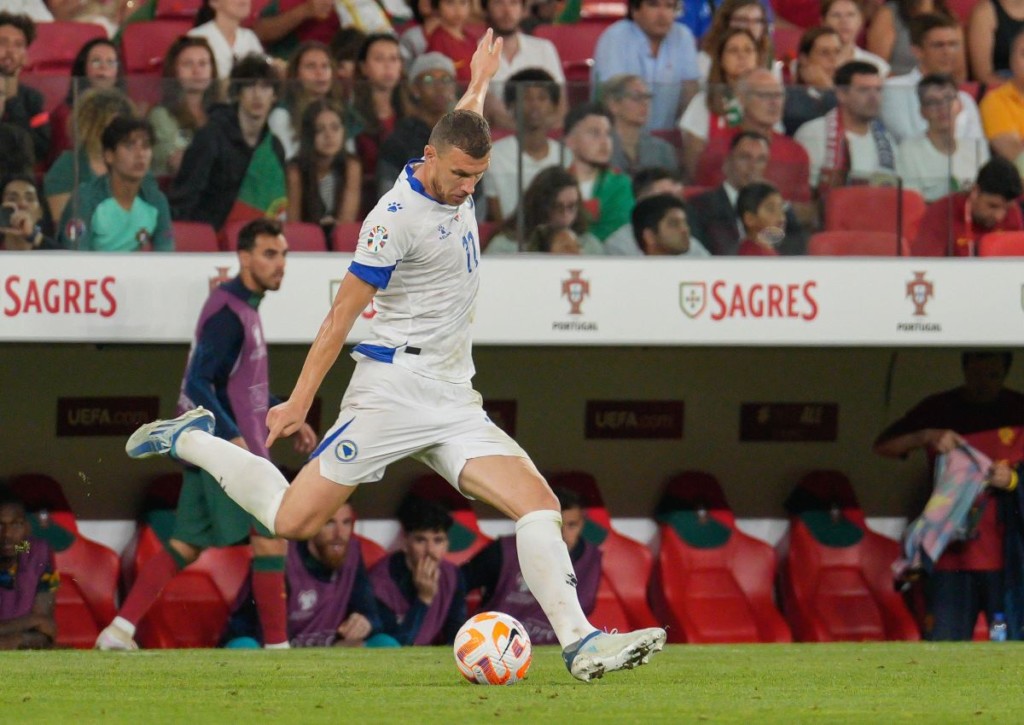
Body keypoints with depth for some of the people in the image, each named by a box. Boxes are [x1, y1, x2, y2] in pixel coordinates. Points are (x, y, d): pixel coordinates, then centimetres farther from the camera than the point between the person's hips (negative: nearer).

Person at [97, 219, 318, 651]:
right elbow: (198, 384, -22)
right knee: (270, 538, -7)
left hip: (213, 448, 10)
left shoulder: (243, 306, 17)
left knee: (187, 545, 9)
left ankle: (120, 630, 6)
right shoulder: (227, 313, -15)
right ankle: (276, 645, -4)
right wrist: (233, 437, -29)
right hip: (227, 449, -10)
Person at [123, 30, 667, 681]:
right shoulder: (398, 215, -15)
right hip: (395, 388, -7)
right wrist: (300, 401, -12)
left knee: (539, 505, -10)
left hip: (454, 403, 7)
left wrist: (479, 81, 54)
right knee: (293, 520, -6)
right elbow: (343, 312, -12)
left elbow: (464, 125, 37)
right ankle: (190, 440, 18)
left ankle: (580, 642, -18)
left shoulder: (455, 182, 10)